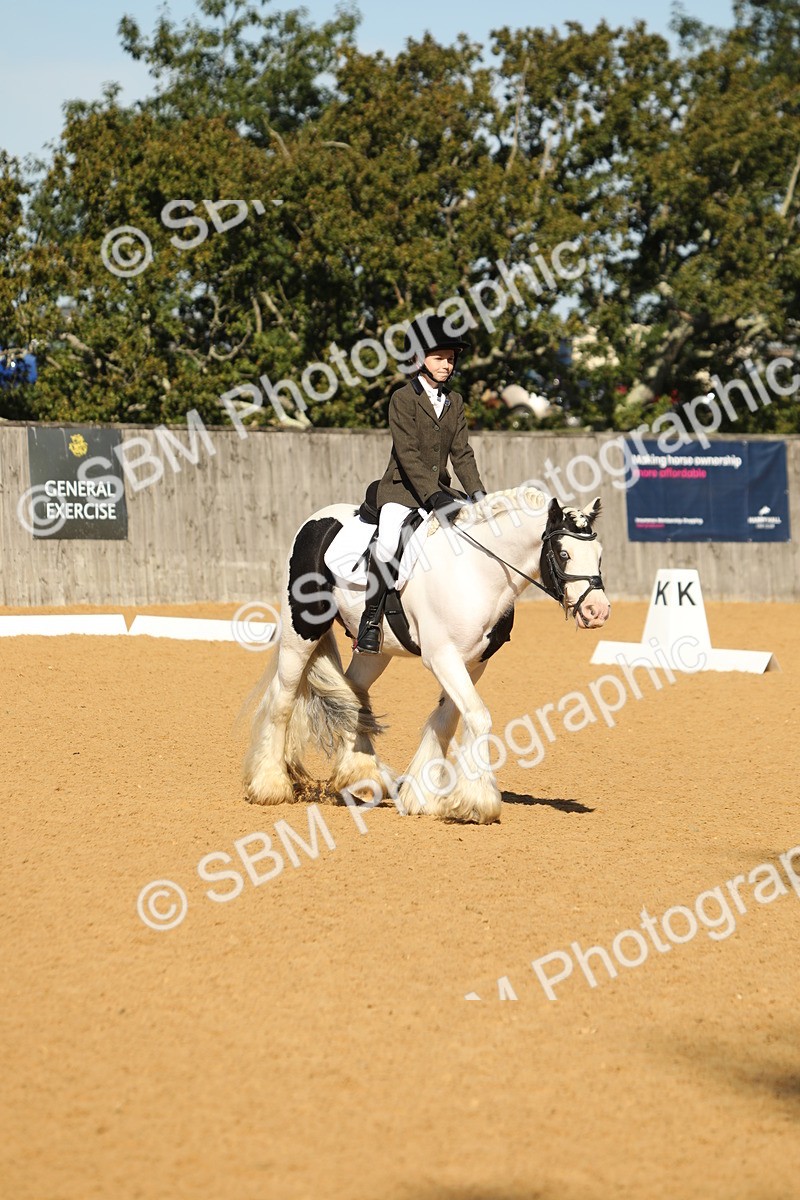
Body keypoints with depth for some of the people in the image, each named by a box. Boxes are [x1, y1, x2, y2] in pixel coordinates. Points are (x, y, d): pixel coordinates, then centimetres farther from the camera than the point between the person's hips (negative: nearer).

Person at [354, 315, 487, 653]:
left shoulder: (454, 402, 11)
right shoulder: (403, 398, -7)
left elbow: (461, 454, 8)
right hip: (402, 488, -6)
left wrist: (478, 494, -7)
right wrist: (433, 495, -26)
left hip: (440, 489, 6)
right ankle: (370, 621, -22)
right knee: (387, 543, -31)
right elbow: (407, 454, -16)